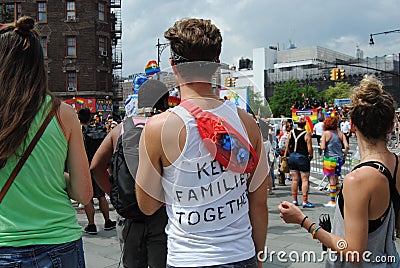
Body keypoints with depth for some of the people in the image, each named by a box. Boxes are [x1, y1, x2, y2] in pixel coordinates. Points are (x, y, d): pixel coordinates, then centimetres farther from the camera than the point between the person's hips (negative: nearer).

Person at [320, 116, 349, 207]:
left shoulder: (325, 133, -8)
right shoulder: (340, 133, 4)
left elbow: (323, 147, -15)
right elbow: (346, 146, -2)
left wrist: (321, 143, 6)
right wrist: (344, 157, 9)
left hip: (329, 159, -5)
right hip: (339, 158, 5)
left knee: (332, 181, 1)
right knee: (336, 180, 17)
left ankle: (332, 201, 6)